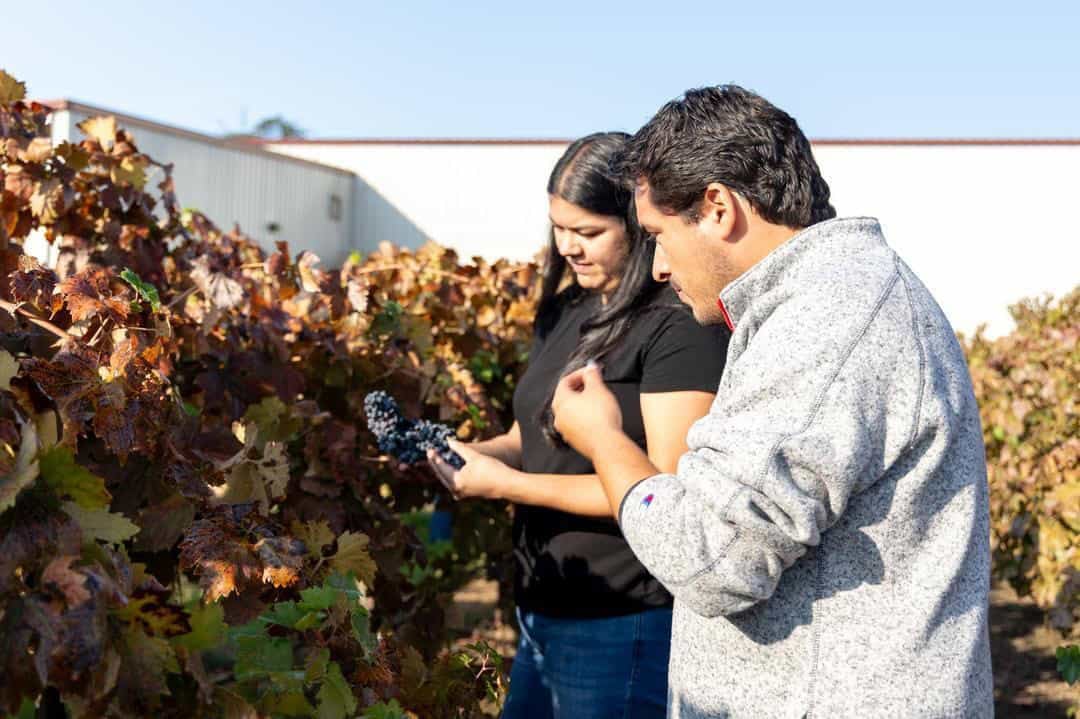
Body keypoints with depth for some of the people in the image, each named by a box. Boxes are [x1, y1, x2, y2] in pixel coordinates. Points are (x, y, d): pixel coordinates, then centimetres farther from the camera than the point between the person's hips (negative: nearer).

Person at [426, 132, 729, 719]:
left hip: (624, 629, -8)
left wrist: (508, 484, -21)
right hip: (542, 615, 8)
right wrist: (465, 453, -4)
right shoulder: (567, 310, 9)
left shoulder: (681, 326, -17)